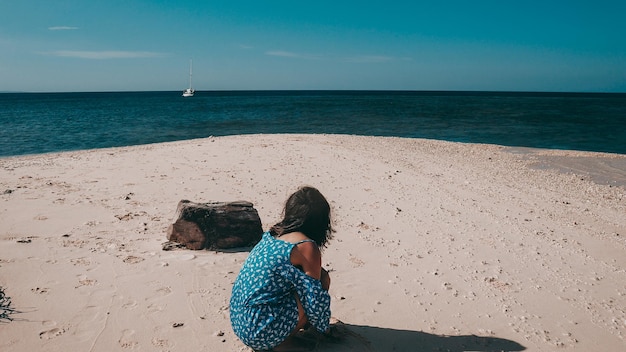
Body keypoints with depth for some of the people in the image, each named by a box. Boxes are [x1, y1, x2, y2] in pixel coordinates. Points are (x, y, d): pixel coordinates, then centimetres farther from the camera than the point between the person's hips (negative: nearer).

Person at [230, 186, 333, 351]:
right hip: (259, 332, -8)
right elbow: (314, 298, -7)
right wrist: (322, 325, 11)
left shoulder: (271, 234, 8)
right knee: (322, 280, -3)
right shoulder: (307, 247, -14)